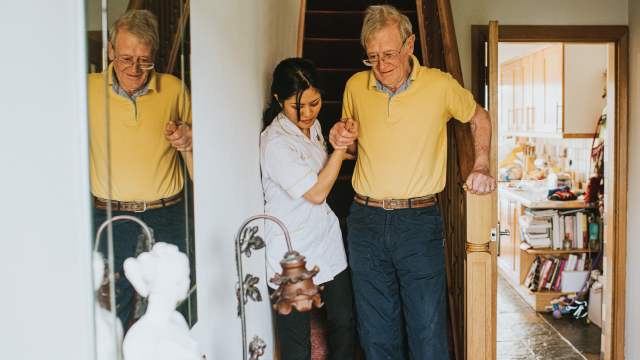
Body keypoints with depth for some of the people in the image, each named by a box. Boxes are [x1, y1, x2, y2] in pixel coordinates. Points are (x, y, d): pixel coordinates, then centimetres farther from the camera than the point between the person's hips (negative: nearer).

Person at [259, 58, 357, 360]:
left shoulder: (313, 126, 6)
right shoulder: (275, 143, -21)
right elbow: (317, 192, -19)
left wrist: (344, 147, 10)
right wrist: (340, 146, -15)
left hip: (327, 239, 8)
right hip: (292, 253, -7)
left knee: (345, 322, 14)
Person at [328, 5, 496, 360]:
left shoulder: (440, 85, -5)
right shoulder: (355, 87, 2)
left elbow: (479, 119, 14)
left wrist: (481, 166, 1)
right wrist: (342, 141, -5)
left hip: (419, 222, -2)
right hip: (366, 220, 3)